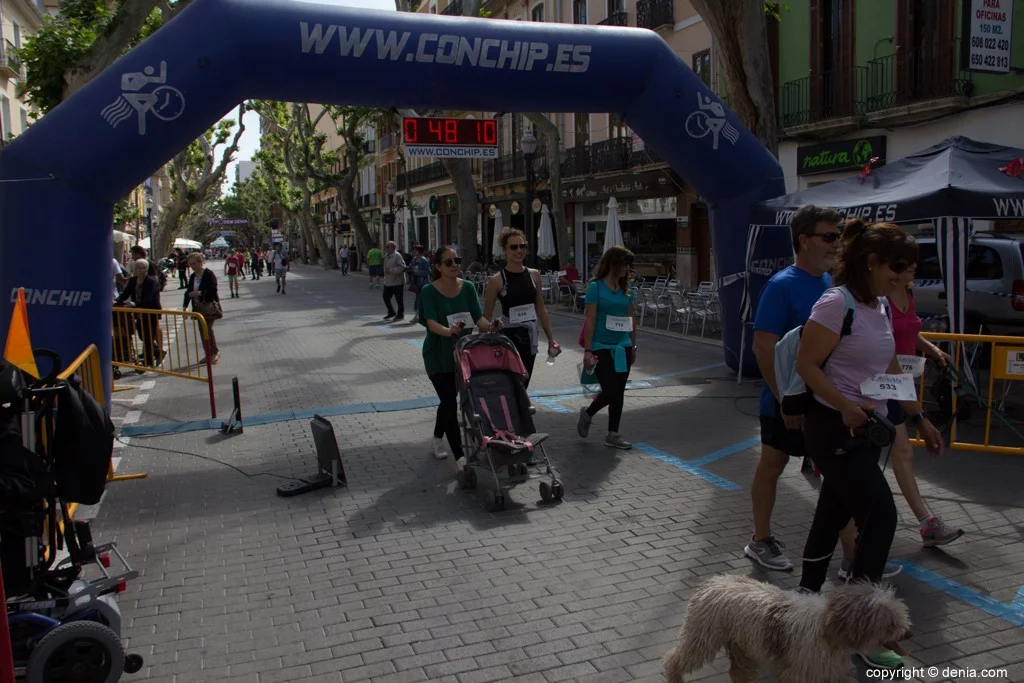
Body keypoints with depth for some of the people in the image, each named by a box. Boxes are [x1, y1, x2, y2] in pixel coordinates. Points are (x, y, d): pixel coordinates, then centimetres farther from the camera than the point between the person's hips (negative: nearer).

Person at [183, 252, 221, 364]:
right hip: (198, 308, 8)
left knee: (208, 329, -10)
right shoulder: (192, 276, 11)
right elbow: (189, 291, 14)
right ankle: (208, 354, 14)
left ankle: (215, 352, 3)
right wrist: (185, 306, 7)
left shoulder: (209, 274, -13)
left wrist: (199, 293, -24)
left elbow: (213, 290, -20)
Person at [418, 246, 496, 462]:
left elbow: (478, 318, -10)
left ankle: (437, 440, 41)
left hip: (461, 352, 4)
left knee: (448, 399, 17)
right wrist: (448, 331, -45)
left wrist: (490, 327, -32)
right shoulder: (430, 291, -13)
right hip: (437, 355, -4)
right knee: (450, 403, -10)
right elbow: (431, 322, -25)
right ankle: (459, 457, -8)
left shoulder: (467, 288, -4)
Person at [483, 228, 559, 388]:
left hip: (529, 338, 5)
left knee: (523, 386, 10)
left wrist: (550, 338, 11)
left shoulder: (534, 275, 5)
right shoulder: (497, 280, -9)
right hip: (507, 339, -5)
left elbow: (541, 310, 12)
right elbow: (486, 316, -5)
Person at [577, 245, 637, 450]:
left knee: (618, 392, 7)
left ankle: (613, 435, 18)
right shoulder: (596, 287, -10)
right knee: (610, 391, -7)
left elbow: (630, 319, 14)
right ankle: (587, 413, 23)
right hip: (602, 347, -6)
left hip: (622, 347, 6)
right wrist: (587, 351, -14)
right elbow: (590, 321, -12)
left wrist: (633, 345, 14)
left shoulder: (627, 289, 7)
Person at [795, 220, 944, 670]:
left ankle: (808, 595, 32)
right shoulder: (836, 303, -17)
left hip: (867, 428, 8)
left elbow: (890, 371, 18)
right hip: (834, 427, -8)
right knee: (880, 515, -10)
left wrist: (918, 418, 17)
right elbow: (806, 364, -18)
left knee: (834, 513, 16)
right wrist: (845, 405, -28)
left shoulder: (881, 306, 10)